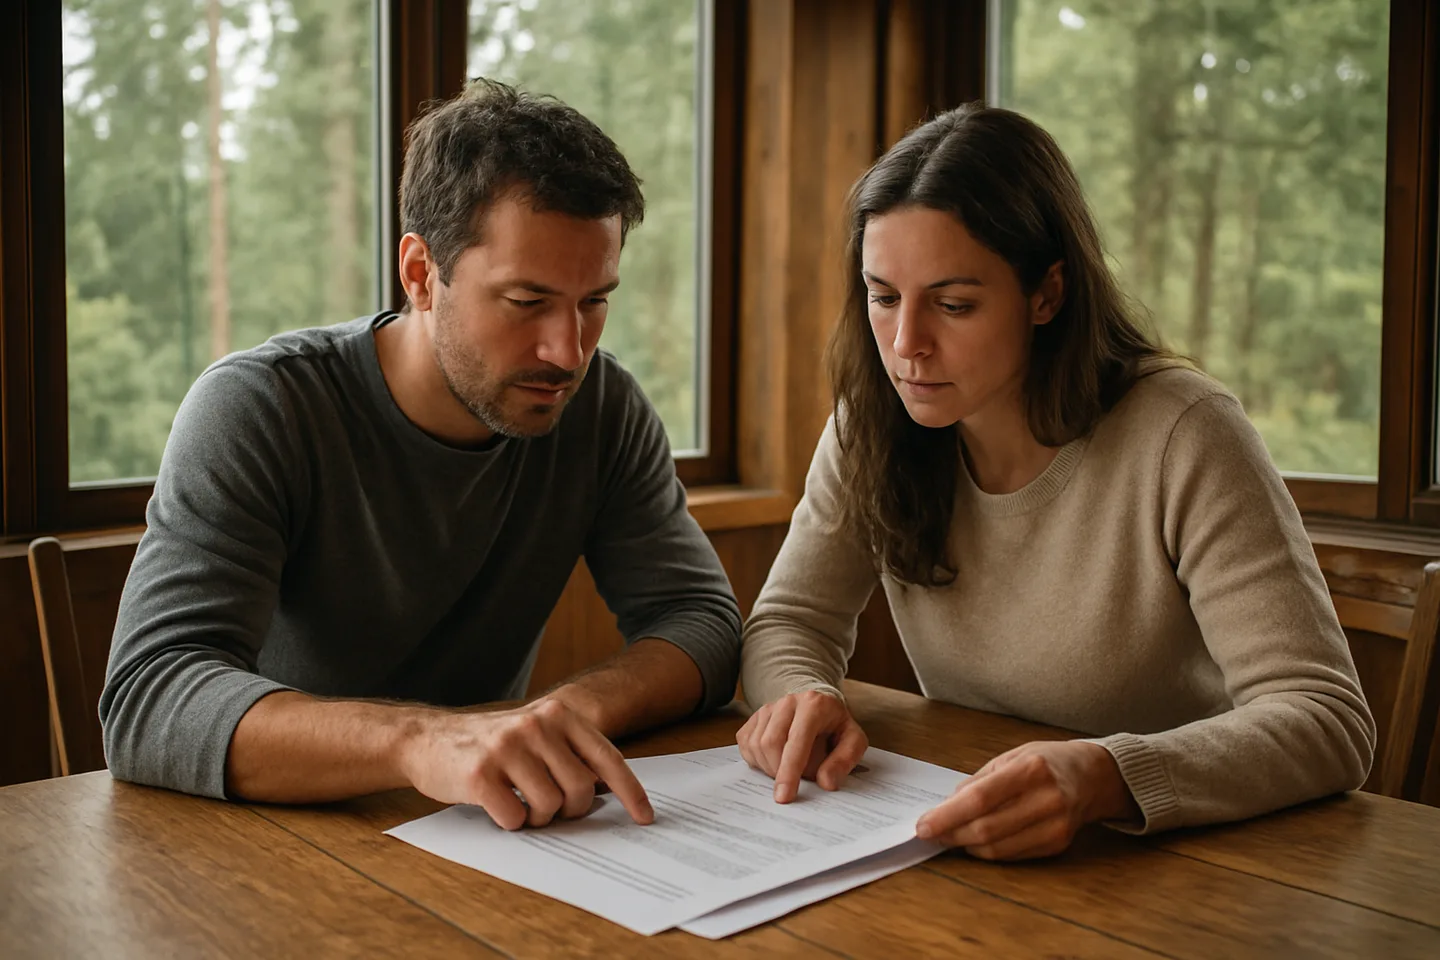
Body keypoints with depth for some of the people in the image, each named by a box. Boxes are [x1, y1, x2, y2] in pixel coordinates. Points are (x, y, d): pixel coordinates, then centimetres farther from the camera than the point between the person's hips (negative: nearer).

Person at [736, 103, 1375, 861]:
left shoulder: (1180, 437, -19)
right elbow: (789, 621, 4)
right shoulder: (873, 428, -4)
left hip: (1173, 864, -2)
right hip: (966, 855, 3)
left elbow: (1328, 721, -23)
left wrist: (1101, 778, -40)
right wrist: (803, 695, -21)